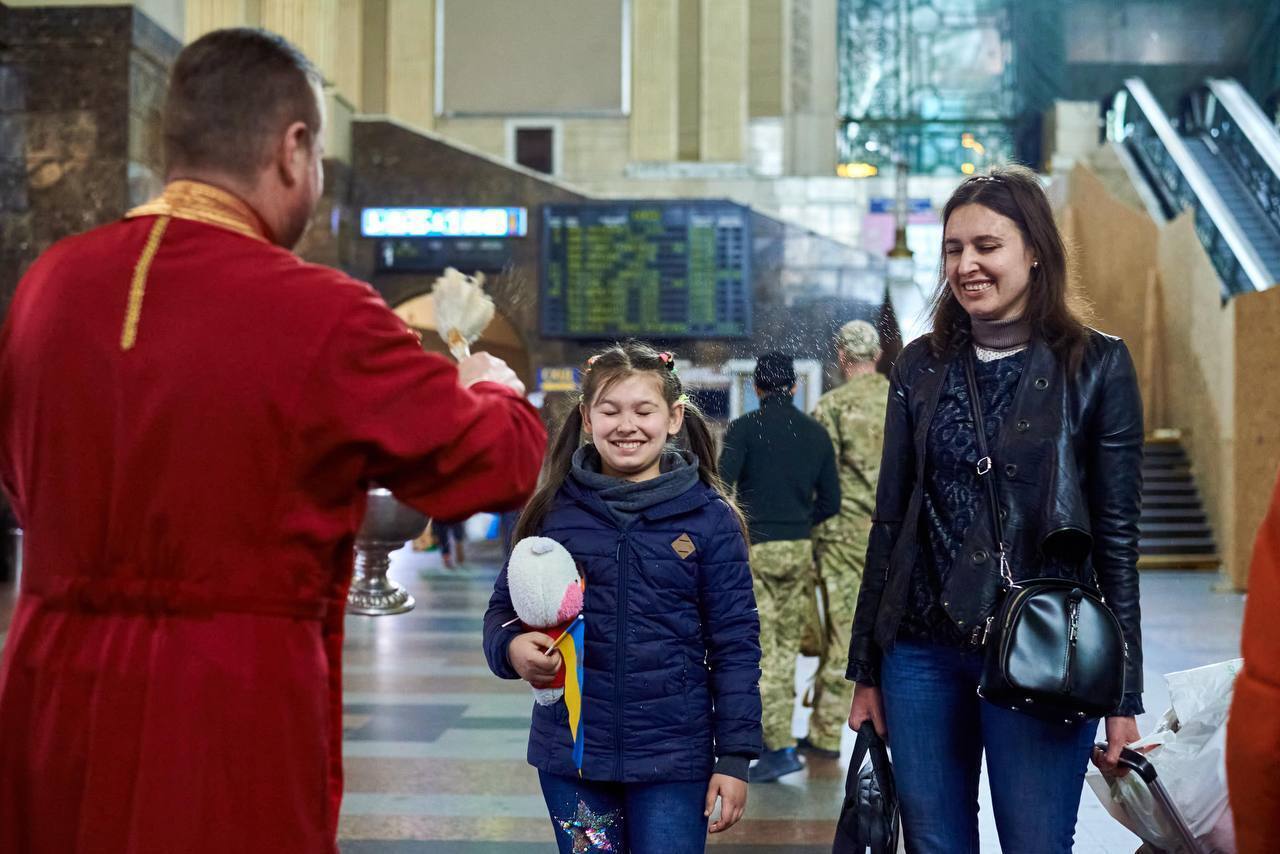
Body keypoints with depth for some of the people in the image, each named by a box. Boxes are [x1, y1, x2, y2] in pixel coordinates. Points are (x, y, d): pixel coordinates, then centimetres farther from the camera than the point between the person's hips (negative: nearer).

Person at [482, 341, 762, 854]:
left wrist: (735, 757, -4)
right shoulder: (553, 511, 0)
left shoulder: (710, 518, -4)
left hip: (673, 756, -2)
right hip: (571, 753, 2)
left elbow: (735, 644, -2)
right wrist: (512, 647, -15)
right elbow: (505, 605, 8)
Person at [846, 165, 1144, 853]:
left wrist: (1123, 694, -3)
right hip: (922, 650, 3)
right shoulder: (920, 367, 7)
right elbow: (890, 520, 10)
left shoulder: (1095, 365, -2)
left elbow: (1117, 532, -2)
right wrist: (866, 669, 9)